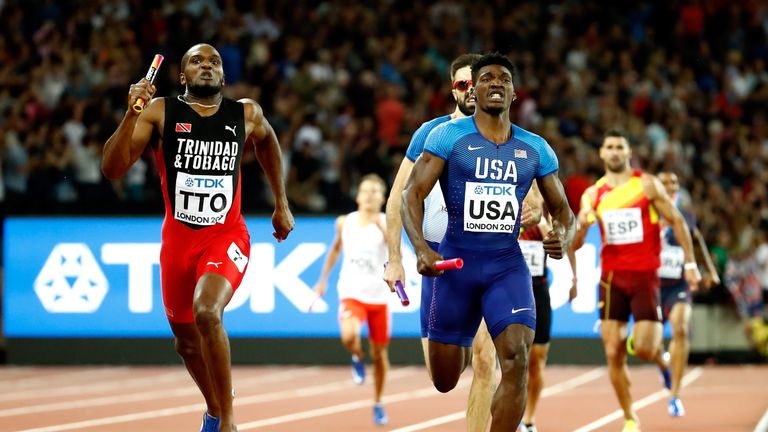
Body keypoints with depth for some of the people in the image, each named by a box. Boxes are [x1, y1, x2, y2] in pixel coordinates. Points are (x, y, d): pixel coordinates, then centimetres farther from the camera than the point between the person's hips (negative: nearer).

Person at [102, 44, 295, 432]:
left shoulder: (247, 115, -1)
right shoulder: (160, 112, -6)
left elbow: (266, 141, 24)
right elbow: (112, 169, -14)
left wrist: (281, 204, 23)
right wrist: (131, 113, -27)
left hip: (226, 236, -2)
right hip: (178, 239, 2)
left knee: (207, 313, -30)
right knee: (186, 341, 15)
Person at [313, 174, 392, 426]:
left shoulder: (387, 224, -6)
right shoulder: (344, 223, 2)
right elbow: (336, 248, 20)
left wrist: (381, 226, -33)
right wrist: (323, 279, 22)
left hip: (379, 296, 0)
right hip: (351, 293, 0)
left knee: (379, 353, 9)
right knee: (349, 337, -30)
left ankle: (378, 403, 29)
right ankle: (358, 359, 7)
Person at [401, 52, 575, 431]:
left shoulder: (536, 148, 6)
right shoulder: (447, 136, -3)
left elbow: (562, 209, 12)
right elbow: (412, 194, -8)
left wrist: (563, 237, -13)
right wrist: (420, 249, -24)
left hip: (507, 266, 1)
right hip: (455, 262, -1)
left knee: (516, 359, -22)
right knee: (445, 382, 6)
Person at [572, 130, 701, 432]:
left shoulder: (647, 185, 0)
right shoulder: (593, 194, 8)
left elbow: (676, 221, 4)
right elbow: (574, 245, 8)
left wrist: (690, 263, -2)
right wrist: (581, 226, -15)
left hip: (645, 276, -3)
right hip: (612, 277, 3)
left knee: (644, 349, -14)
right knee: (613, 354, -4)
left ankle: (661, 357, 25)